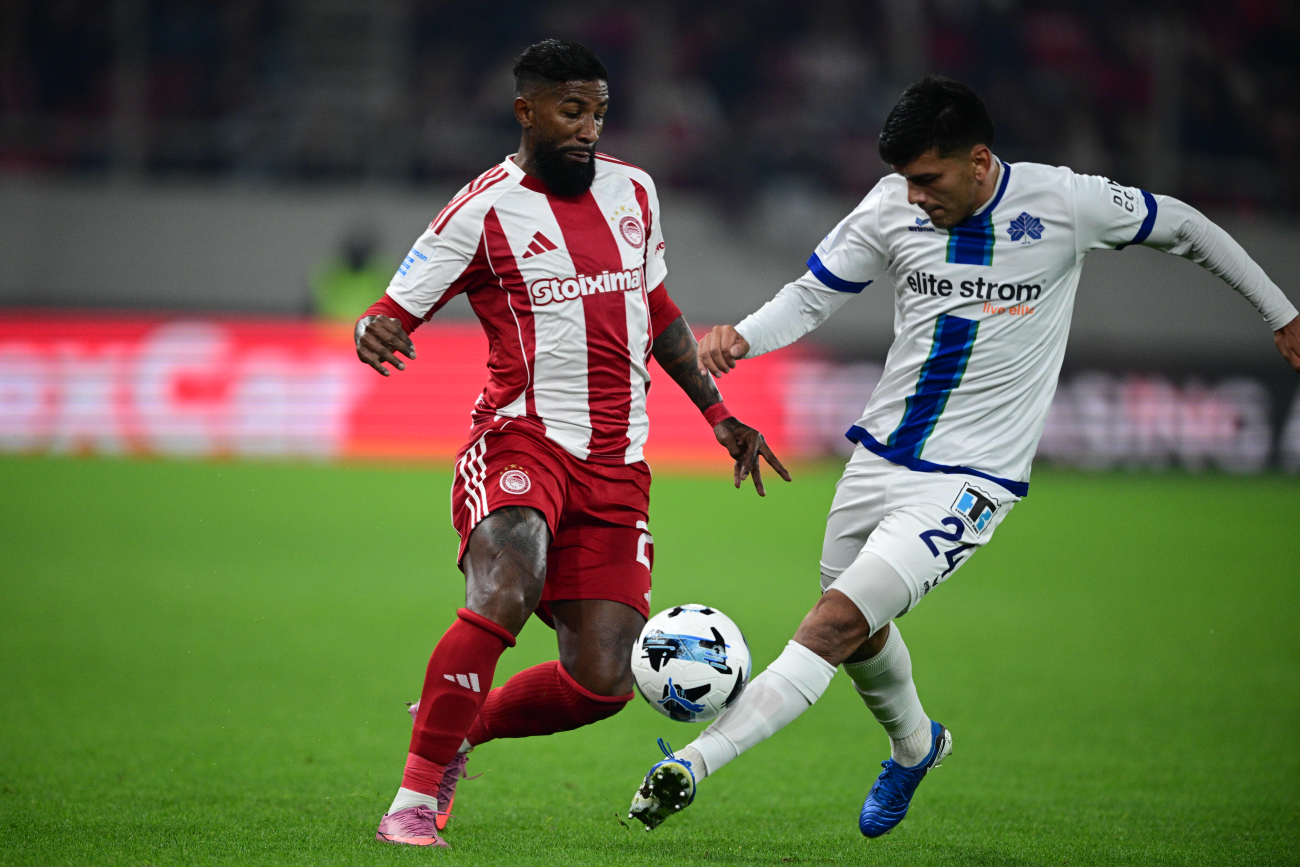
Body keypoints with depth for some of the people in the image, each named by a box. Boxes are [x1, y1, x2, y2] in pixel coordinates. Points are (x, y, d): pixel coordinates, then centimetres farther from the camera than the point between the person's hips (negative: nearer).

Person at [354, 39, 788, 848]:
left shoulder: (634, 192, 13)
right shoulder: (484, 210, -3)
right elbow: (395, 311, -3)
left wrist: (719, 414, 24)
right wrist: (374, 333, -28)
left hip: (617, 463, 5)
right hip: (522, 439, -5)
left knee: (604, 682, -4)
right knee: (505, 592, -33)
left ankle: (460, 727, 23)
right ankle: (416, 797, -23)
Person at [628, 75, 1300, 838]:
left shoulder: (1063, 202, -11)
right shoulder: (893, 208, -4)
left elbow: (1183, 228, 5)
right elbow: (812, 296, 4)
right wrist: (741, 339, -18)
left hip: (968, 480, -5)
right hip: (881, 455, 5)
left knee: (837, 624, -19)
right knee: (862, 633, 21)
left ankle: (694, 764, -23)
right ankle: (914, 746, 53)